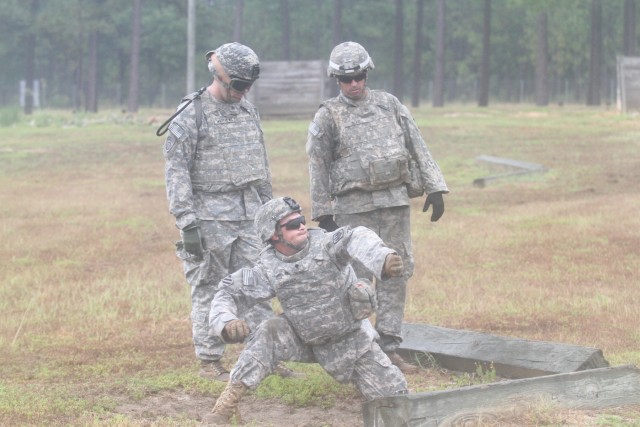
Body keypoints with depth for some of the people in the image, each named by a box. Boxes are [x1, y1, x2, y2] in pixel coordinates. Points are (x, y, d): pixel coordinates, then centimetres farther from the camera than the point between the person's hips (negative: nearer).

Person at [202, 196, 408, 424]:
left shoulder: (325, 245, -23)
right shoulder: (268, 270, -13)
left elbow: (356, 239, -44)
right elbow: (228, 292, -8)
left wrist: (383, 258, -66)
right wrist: (227, 322, -30)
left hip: (352, 340, -1)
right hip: (307, 342, 1)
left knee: (391, 395, -3)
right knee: (268, 333, -25)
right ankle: (227, 403, -21)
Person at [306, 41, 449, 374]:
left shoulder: (389, 105, 10)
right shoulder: (327, 117, 1)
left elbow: (417, 147, 11)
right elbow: (318, 168, 2)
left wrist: (434, 188, 5)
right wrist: (323, 215, -2)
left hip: (396, 202, 4)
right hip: (353, 207, -4)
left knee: (396, 274, 2)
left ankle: (388, 348, 7)